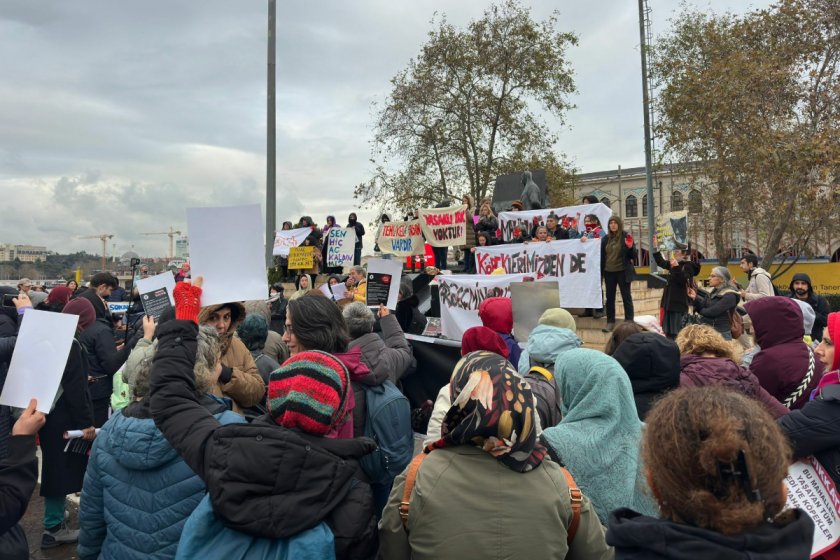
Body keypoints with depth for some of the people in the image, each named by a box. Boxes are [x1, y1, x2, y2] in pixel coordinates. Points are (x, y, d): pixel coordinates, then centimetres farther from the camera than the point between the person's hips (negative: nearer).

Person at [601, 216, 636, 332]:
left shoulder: (626, 236, -5)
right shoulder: (605, 238, 5)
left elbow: (633, 256, -5)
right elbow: (602, 256, 10)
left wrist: (630, 247, -25)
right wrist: (601, 272, 6)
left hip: (623, 272, -4)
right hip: (609, 272, 4)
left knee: (626, 297, 4)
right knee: (610, 298, 9)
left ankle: (629, 322, 9)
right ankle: (610, 322, 18)